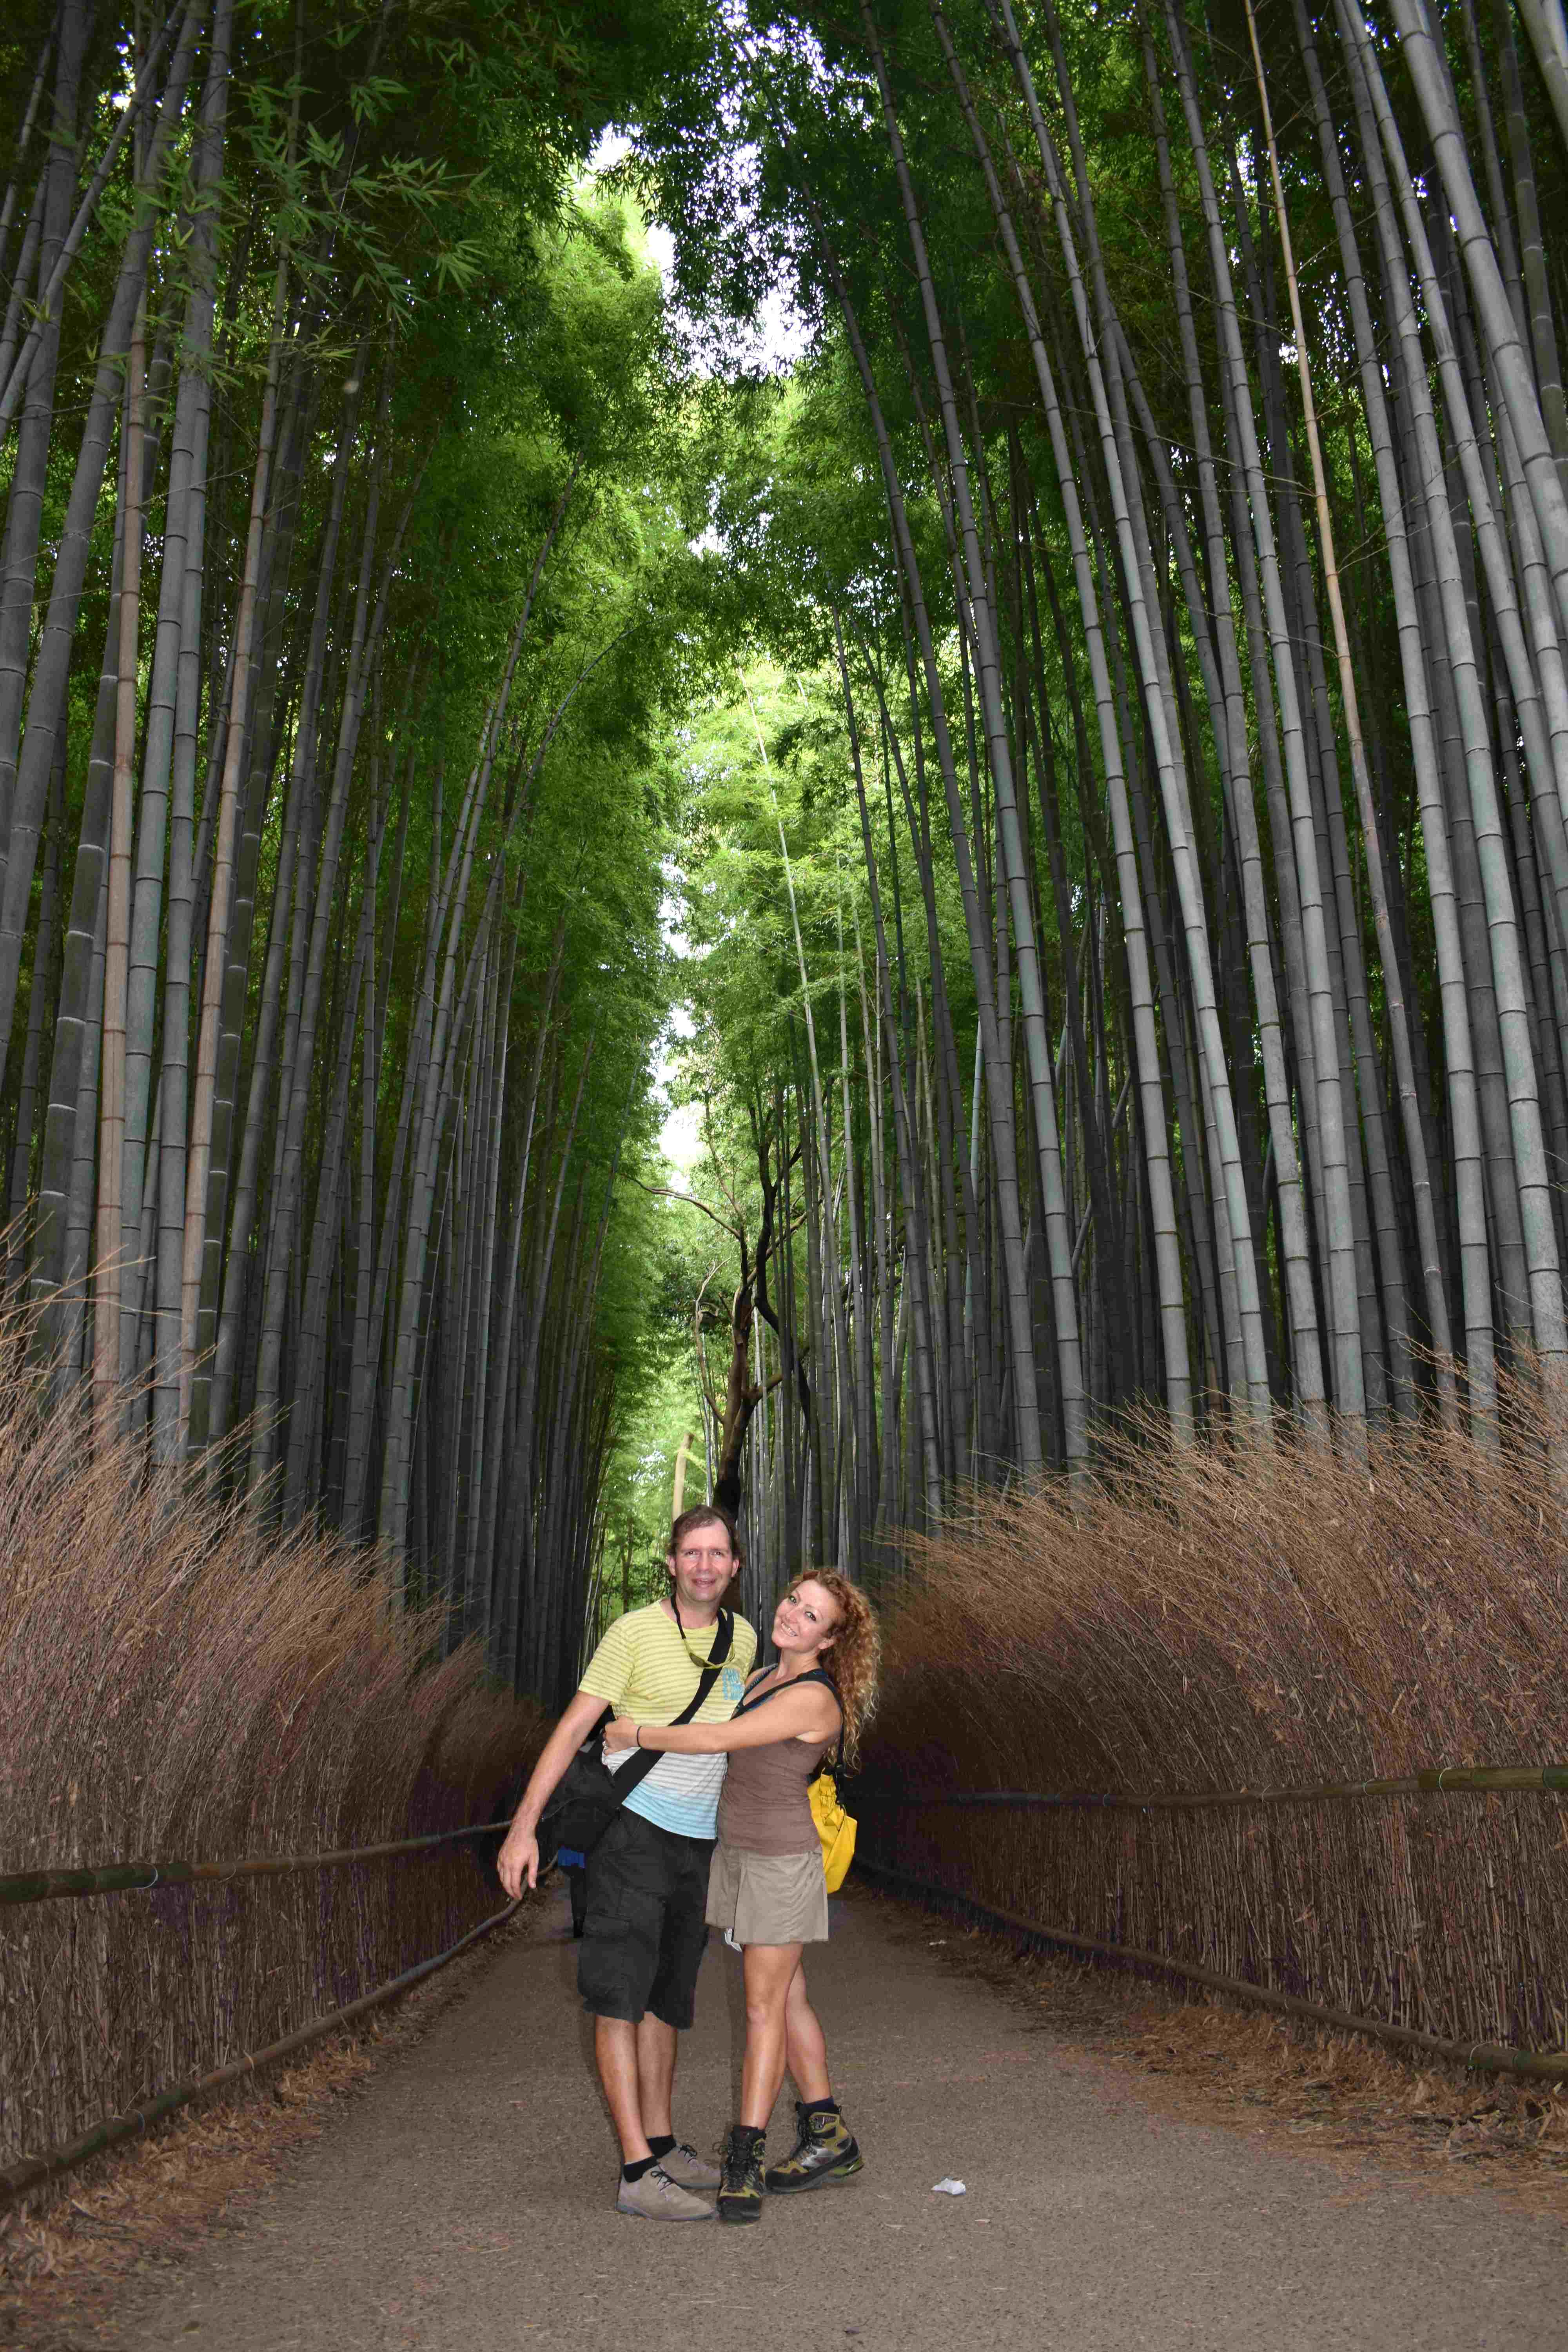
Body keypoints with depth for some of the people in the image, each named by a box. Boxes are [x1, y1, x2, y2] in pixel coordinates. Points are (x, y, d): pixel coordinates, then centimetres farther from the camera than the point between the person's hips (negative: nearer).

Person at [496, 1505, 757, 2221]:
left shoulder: (742, 1638, 7)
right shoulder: (635, 1631, -10)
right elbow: (574, 1727, -10)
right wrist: (524, 1825, -15)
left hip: (698, 1841, 6)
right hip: (633, 1828, -6)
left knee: (666, 1999, 14)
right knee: (621, 1996, -7)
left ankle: (663, 2145, 24)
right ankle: (638, 2173, -7)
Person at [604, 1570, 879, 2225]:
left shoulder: (813, 1698, -21)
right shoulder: (764, 1676, 7)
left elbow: (717, 1739, -25)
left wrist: (635, 1734, -15)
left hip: (781, 1860, -9)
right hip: (736, 1851, 9)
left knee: (765, 2005, -3)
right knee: (786, 1998, 13)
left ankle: (743, 2161, 3)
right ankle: (829, 2138, 23)